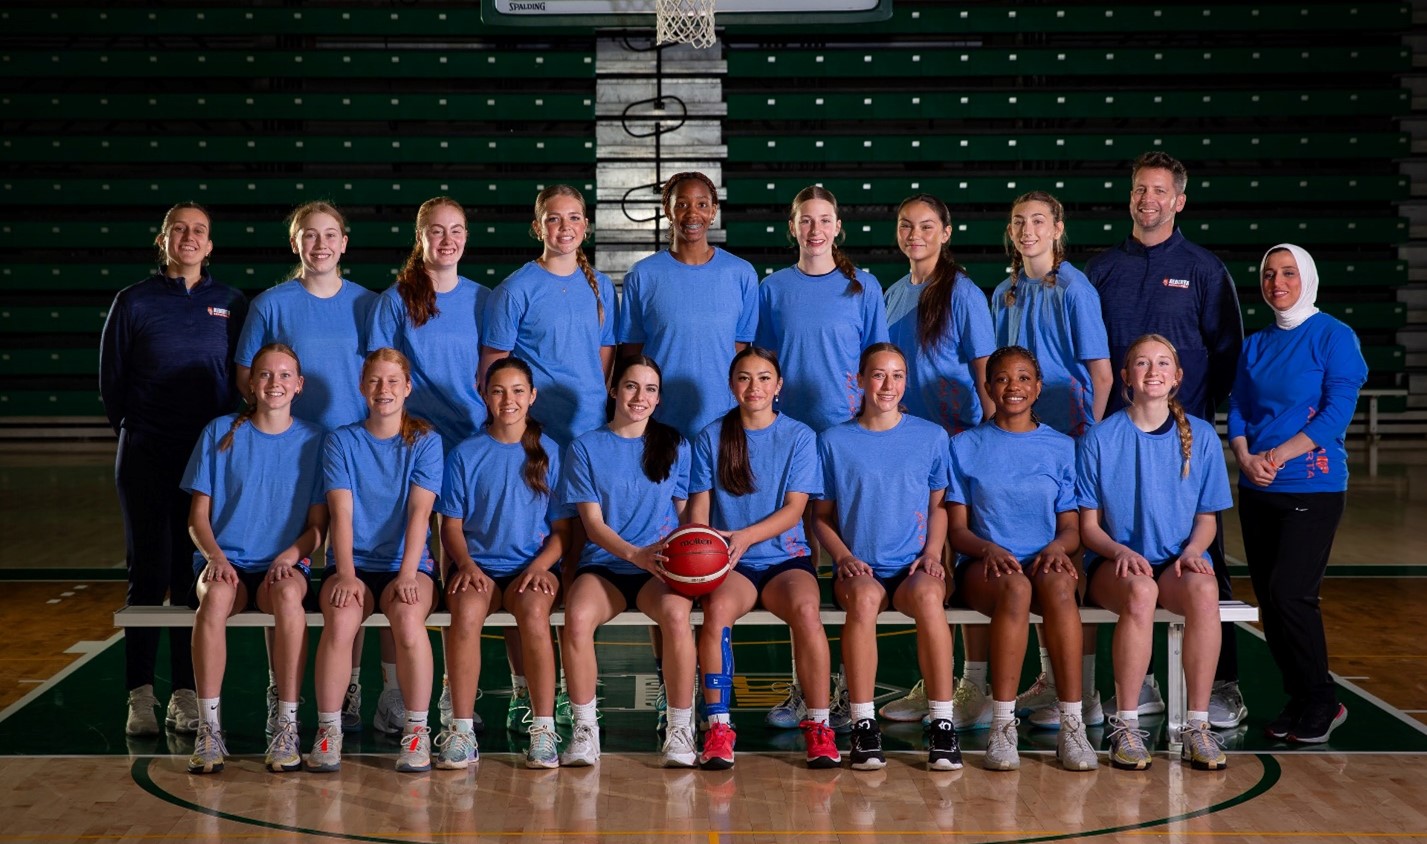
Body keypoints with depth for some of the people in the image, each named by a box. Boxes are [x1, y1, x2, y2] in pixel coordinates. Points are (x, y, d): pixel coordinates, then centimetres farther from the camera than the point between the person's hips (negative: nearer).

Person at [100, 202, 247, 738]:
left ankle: (186, 696, 10)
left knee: (195, 575, 3)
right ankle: (141, 698, 5)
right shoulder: (133, 302, 3)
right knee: (149, 573, -1)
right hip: (146, 456, -1)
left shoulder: (231, 305, 7)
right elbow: (111, 379, 9)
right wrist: (132, 431, 8)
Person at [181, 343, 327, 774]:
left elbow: (318, 527, 6)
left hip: (284, 565, 0)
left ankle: (288, 729, -31)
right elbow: (198, 516, 8)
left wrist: (289, 556, -13)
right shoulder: (220, 433, 7)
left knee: (287, 595, -37)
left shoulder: (313, 441, 7)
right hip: (226, 561, 0)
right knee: (216, 597, -36)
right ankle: (208, 730, -30)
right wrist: (215, 556, -12)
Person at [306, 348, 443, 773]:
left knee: (408, 617, -34)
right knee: (341, 619, -32)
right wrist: (345, 575, -18)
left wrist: (407, 575, -19)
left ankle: (417, 730, -21)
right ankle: (328, 730, -20)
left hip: (407, 564, -1)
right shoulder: (341, 440, 9)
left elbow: (420, 511, -6)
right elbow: (342, 512, -3)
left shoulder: (425, 441, 7)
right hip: (353, 563, 1)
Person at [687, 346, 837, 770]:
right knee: (717, 609, -33)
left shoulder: (799, 436, 7)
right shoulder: (712, 437, 10)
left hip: (786, 557, 0)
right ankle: (718, 727, -26)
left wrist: (746, 536, -19)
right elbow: (699, 506, 7)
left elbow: (794, 509, -2)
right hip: (730, 563, 0)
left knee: (805, 610, -33)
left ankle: (818, 727, -22)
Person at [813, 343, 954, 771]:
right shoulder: (834, 440, 9)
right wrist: (844, 557, -5)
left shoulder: (931, 436, 11)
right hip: (859, 569, 0)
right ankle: (863, 726, -30)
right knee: (864, 596, -37)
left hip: (914, 567, 0)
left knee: (928, 595, -36)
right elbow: (822, 515, 12)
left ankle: (942, 724, -31)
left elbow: (938, 506, 17)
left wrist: (932, 553, -1)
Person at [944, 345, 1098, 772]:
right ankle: (1002, 727, -37)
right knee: (1015, 586, -38)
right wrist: (988, 549, -16)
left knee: (1057, 582, -37)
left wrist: (1057, 546, -14)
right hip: (983, 565, -1)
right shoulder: (965, 446, 11)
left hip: (1045, 562, 1)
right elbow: (956, 529, 6)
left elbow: (1071, 529, 10)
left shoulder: (1062, 447, 14)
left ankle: (1072, 725, -38)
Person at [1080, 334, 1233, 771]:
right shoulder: (1100, 439, 3)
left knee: (1203, 591, -35)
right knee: (1140, 591, -38)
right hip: (1114, 562, -1)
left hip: (1178, 560, 2)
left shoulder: (1201, 436, 7)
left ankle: (1198, 724, -27)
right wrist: (1120, 551, -16)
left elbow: (1207, 518, 12)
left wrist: (1192, 551, -10)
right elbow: (1088, 526, 4)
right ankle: (1125, 726, -27)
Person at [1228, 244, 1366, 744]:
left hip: (1313, 487, -6)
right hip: (1257, 492, 6)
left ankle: (1321, 704, 1)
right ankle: (1298, 701, 17)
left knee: (1290, 593, -14)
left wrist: (1279, 455, -17)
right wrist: (1245, 456, -9)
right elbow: (1237, 410, 11)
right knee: (1268, 598, 5)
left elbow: (1338, 410, -11)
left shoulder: (1333, 336, -3)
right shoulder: (1255, 346, 14)